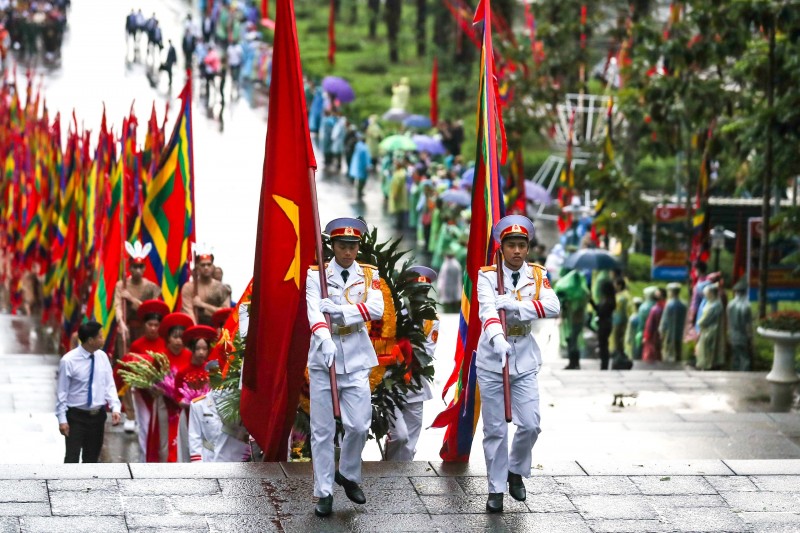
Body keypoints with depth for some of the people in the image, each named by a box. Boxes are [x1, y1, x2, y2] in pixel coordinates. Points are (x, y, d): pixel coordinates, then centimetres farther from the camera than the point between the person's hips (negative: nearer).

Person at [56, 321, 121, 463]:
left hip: (98, 415, 5)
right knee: (72, 458, -5)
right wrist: (62, 419, -12)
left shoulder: (102, 357, 0)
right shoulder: (68, 361, -15)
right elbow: (62, 392, -10)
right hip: (76, 416, -5)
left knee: (92, 457, 13)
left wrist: (115, 408, -9)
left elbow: (109, 385, 5)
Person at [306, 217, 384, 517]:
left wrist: (340, 309, -24)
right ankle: (324, 493, 9)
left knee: (359, 425, -5)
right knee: (322, 429, 1)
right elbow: (314, 311, -17)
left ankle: (348, 475, 22)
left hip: (356, 357, 1)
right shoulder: (316, 275, 0)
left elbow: (377, 309, -12)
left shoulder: (369, 275, 5)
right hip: (323, 356, -1)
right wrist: (325, 340, -35)